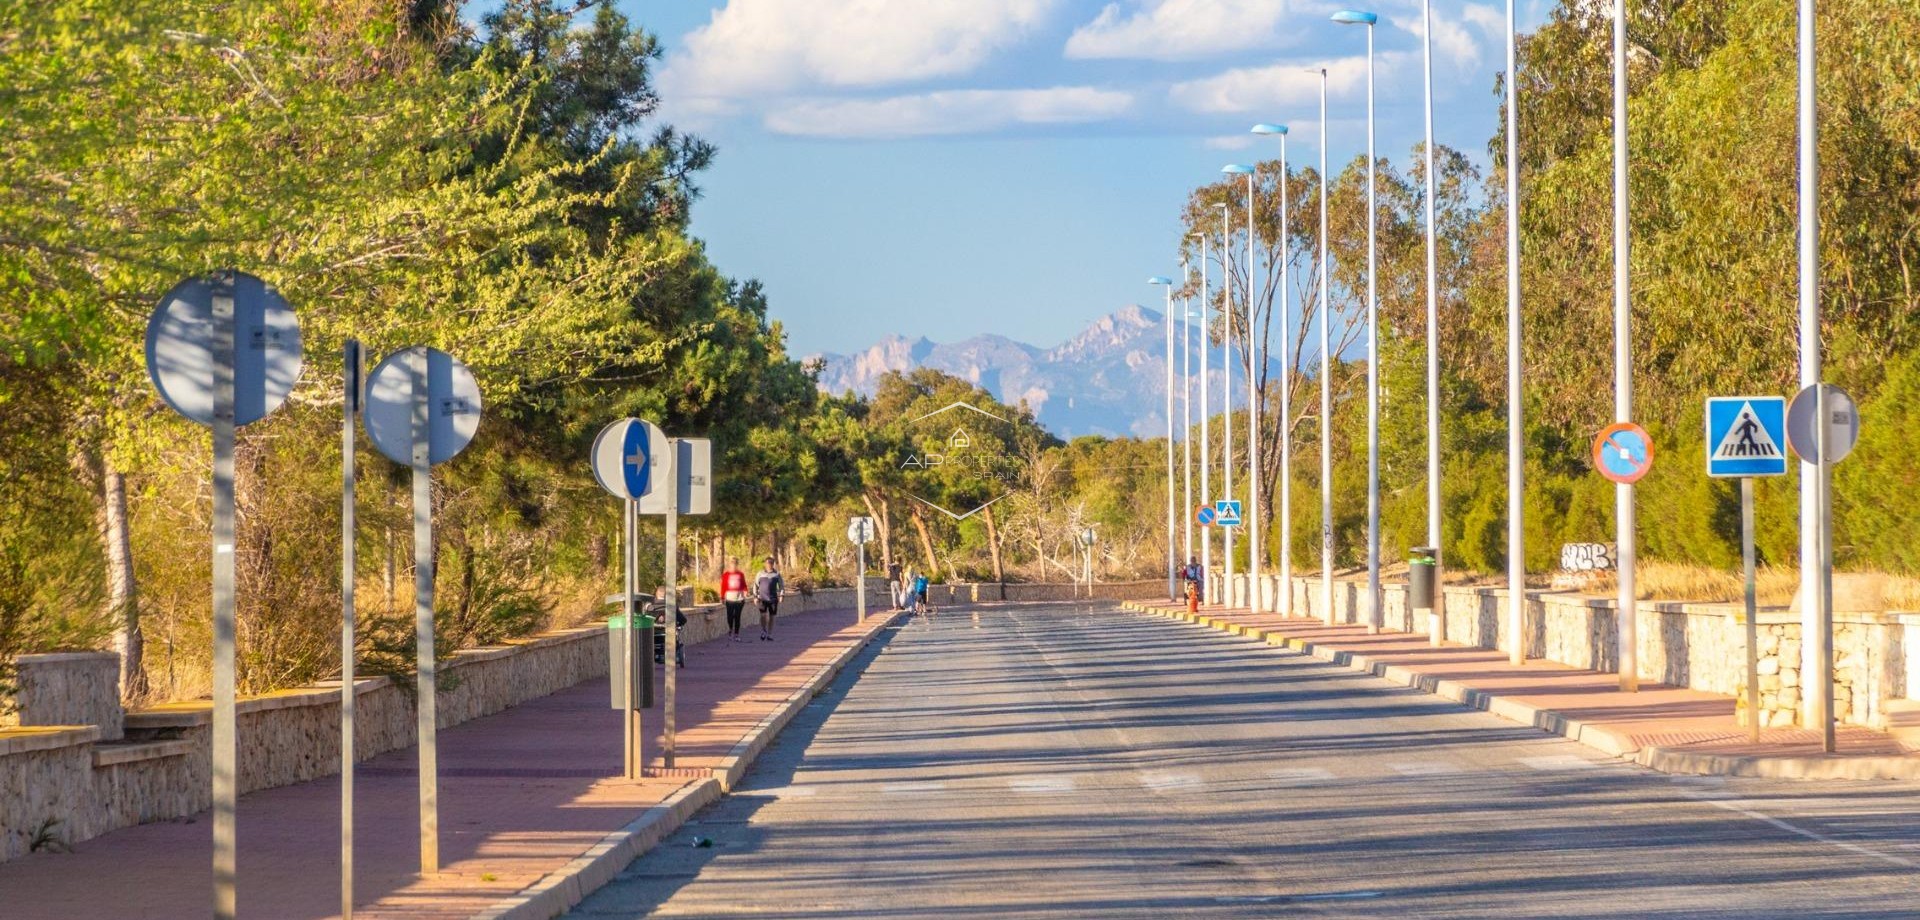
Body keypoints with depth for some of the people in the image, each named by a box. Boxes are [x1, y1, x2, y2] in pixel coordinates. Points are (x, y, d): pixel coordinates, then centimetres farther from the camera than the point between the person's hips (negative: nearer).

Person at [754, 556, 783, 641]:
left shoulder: (777, 574, 4)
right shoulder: (760, 574, 4)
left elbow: (781, 585, 9)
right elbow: (756, 585, 8)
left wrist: (781, 596, -3)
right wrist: (755, 596, 2)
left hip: (773, 599, 1)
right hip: (763, 598, -1)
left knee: (771, 617, 3)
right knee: (763, 615, -13)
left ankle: (769, 635, 12)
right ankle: (763, 631, 8)